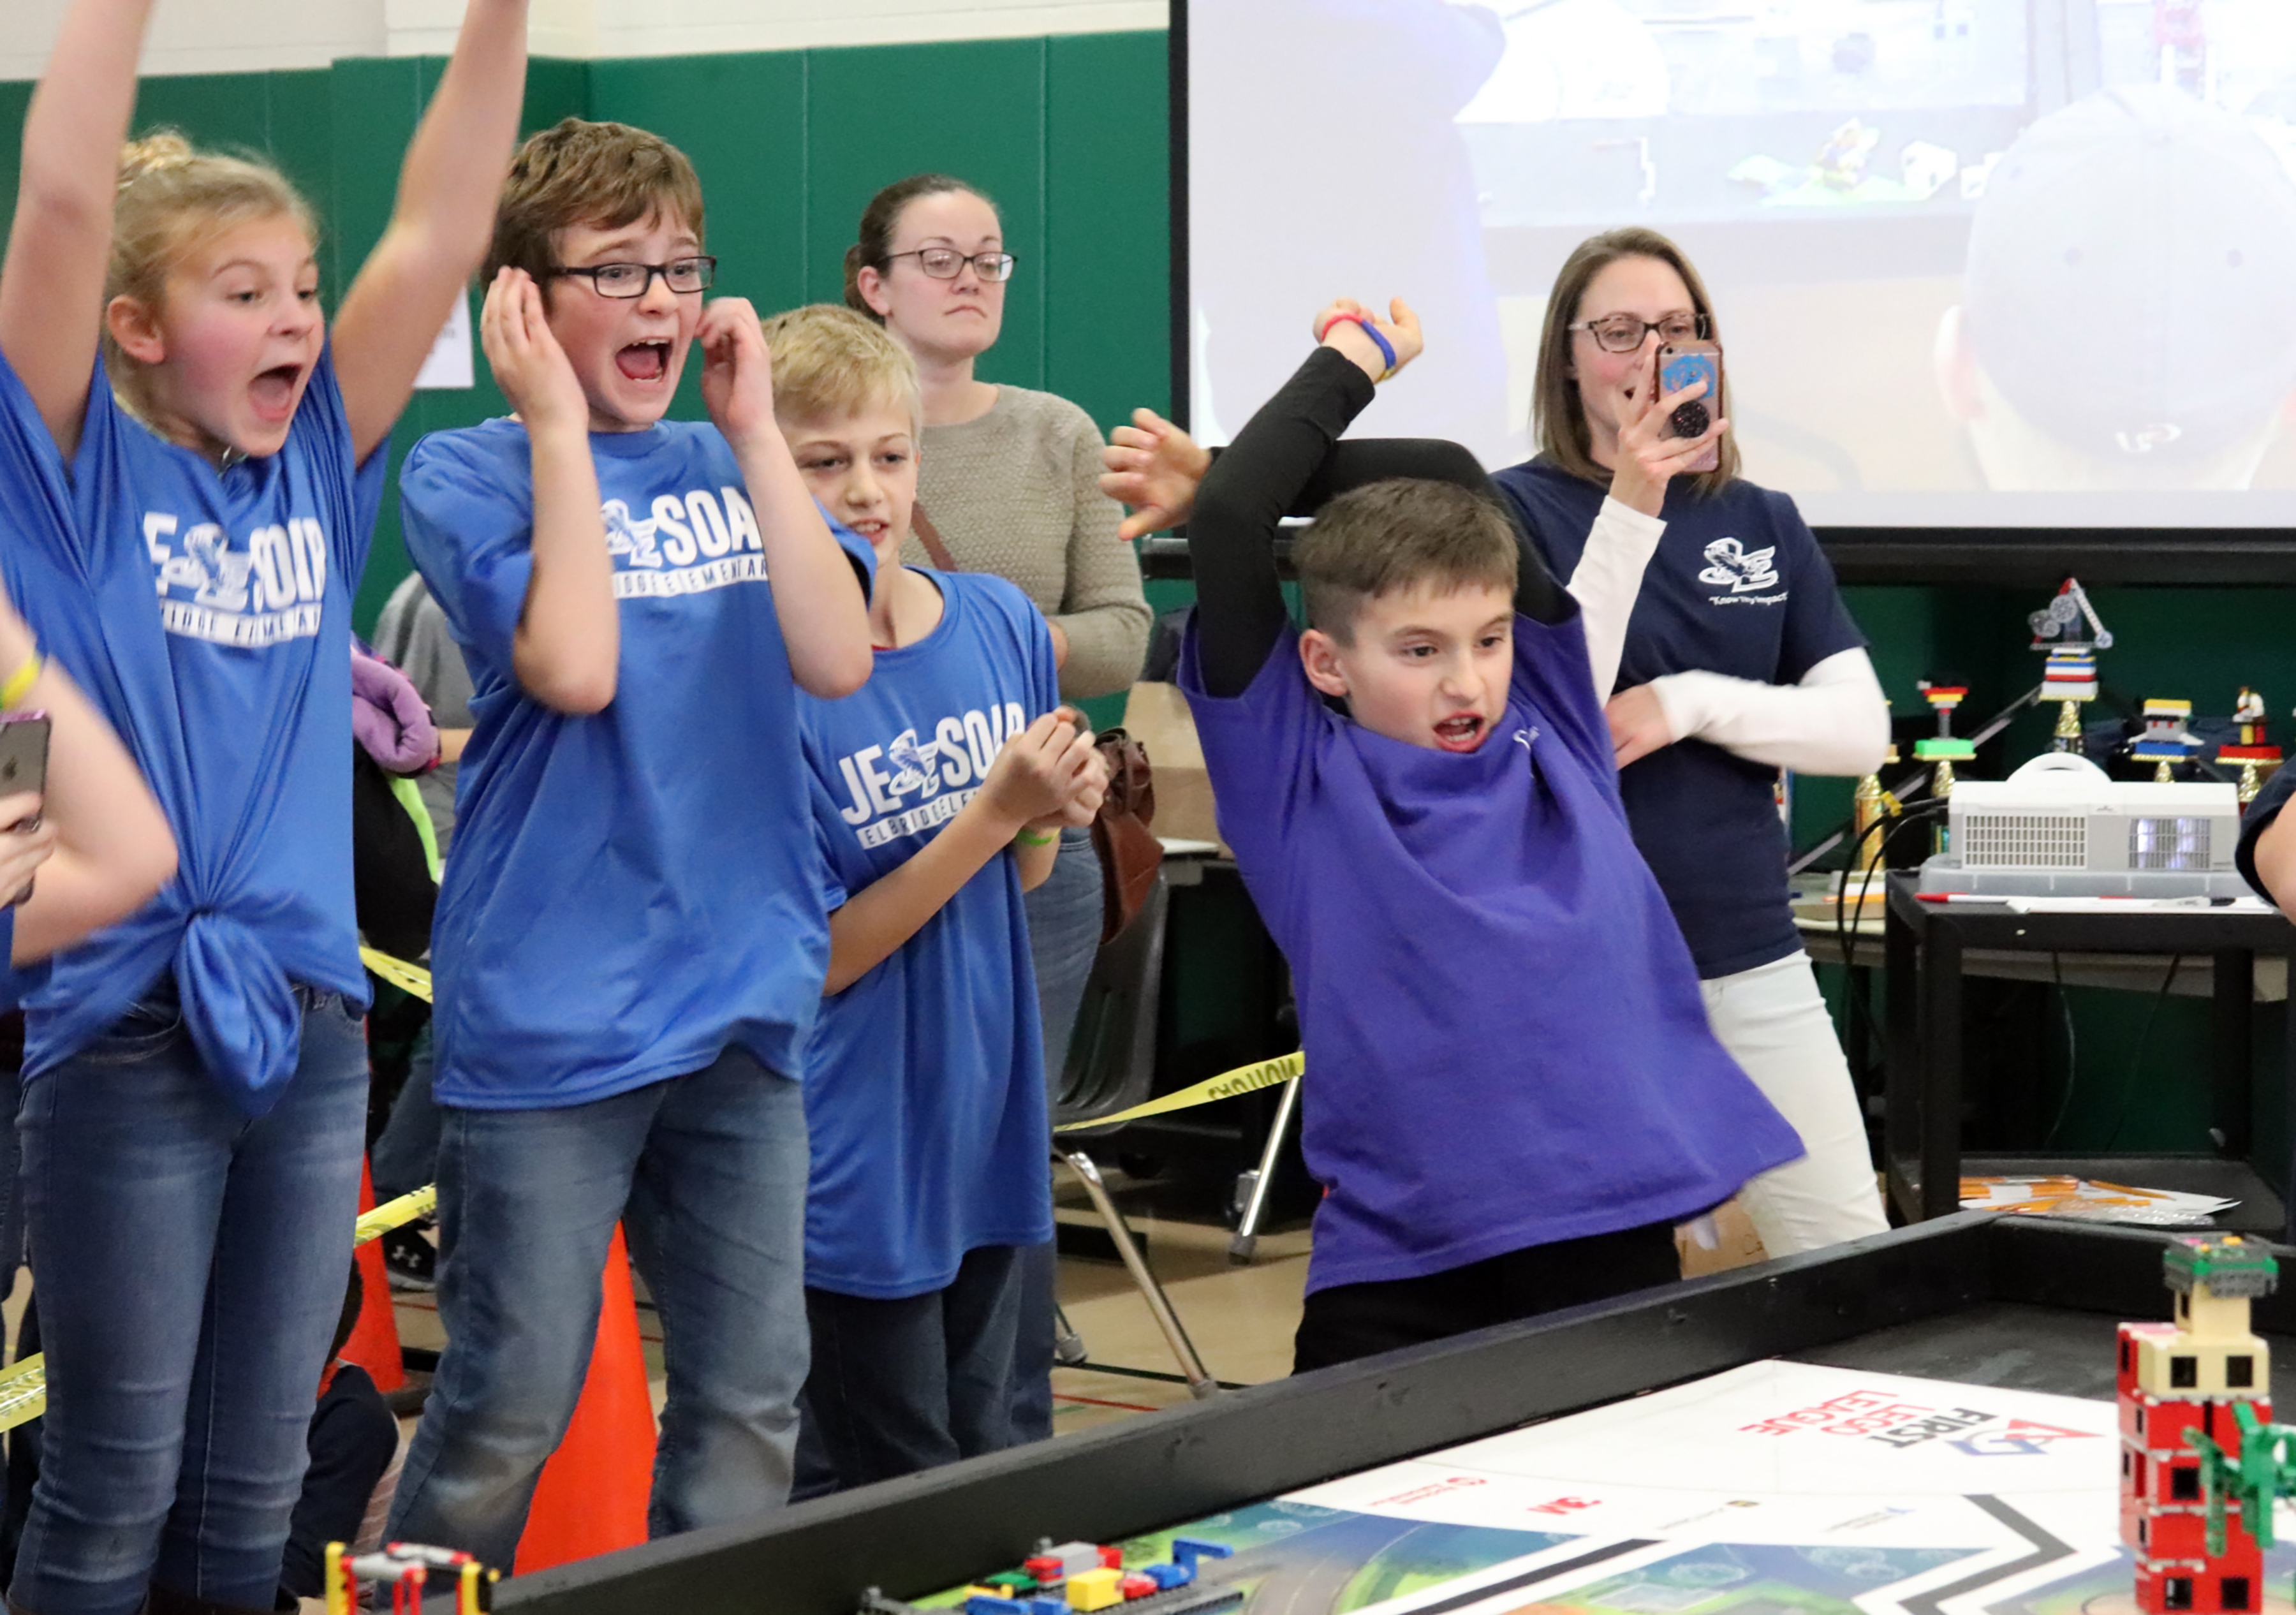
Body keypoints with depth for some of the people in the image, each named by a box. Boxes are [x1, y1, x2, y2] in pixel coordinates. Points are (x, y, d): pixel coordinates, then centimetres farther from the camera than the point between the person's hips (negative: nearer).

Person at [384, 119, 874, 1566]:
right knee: (508, 1418, 1)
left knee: (753, 1408, 11)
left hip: (742, 1001, 5)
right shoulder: (469, 474, -4)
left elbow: (837, 658, -7)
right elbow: (573, 669, -21)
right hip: (551, 1014, -5)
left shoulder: (729, 464, 9)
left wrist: (754, 424, -7)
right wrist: (560, 427, -14)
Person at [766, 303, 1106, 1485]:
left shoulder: (1002, 625, 1)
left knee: (990, 1467, 17)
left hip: (986, 1126, 6)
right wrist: (989, 813, -21)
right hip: (859, 1156, -6)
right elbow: (816, 959, -15)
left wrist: (1049, 820, -9)